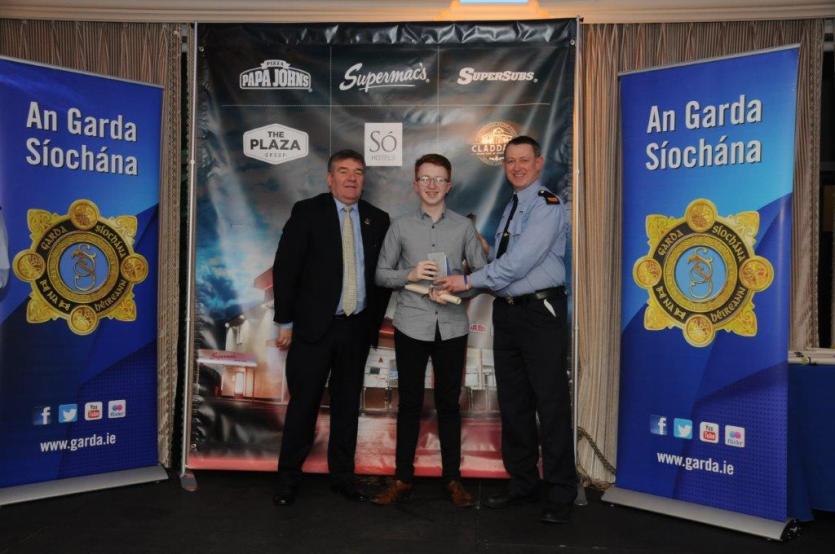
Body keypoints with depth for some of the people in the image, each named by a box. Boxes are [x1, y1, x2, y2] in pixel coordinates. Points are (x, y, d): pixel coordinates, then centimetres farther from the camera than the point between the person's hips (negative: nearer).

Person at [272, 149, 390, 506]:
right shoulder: (307, 212, -2)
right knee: (303, 404, 3)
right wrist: (285, 321, -8)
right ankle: (288, 479, 18)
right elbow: (285, 268, -5)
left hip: (357, 328, 4)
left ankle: (342, 476, 25)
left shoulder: (377, 219, 8)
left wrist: (375, 319, 8)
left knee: (348, 405, 12)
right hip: (314, 326, -3)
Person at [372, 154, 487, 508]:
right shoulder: (400, 226, 5)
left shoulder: (464, 226, 5)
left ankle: (453, 478, 20)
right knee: (409, 402, 8)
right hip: (411, 326, 0)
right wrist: (409, 275, -12)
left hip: (452, 327, 0)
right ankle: (403, 478, 18)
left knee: (448, 402, 9)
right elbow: (381, 274, 6)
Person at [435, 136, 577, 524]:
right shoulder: (510, 208, 16)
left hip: (540, 312, -8)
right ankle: (522, 483, 26)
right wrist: (456, 288, 2)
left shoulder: (548, 207, -10)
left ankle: (560, 495, 11)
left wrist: (470, 280, -16)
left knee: (551, 404, -1)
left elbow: (519, 261, -20)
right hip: (506, 312, 8)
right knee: (513, 402, 13)